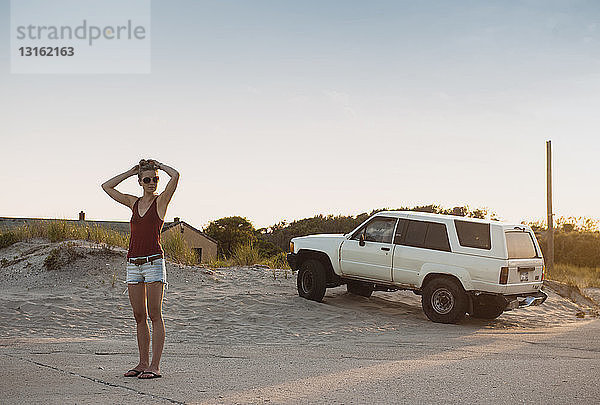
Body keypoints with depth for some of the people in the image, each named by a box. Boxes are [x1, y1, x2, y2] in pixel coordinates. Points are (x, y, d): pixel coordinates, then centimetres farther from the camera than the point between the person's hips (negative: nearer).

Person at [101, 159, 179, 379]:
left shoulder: (161, 200, -1)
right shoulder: (133, 202, 14)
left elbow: (175, 176, -16)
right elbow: (106, 186, 20)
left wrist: (160, 166, 2)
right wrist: (131, 172, 17)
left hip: (154, 262, -6)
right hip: (133, 262, 6)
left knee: (155, 315, -6)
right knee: (139, 316, 8)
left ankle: (155, 366, -5)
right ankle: (143, 363, 14)